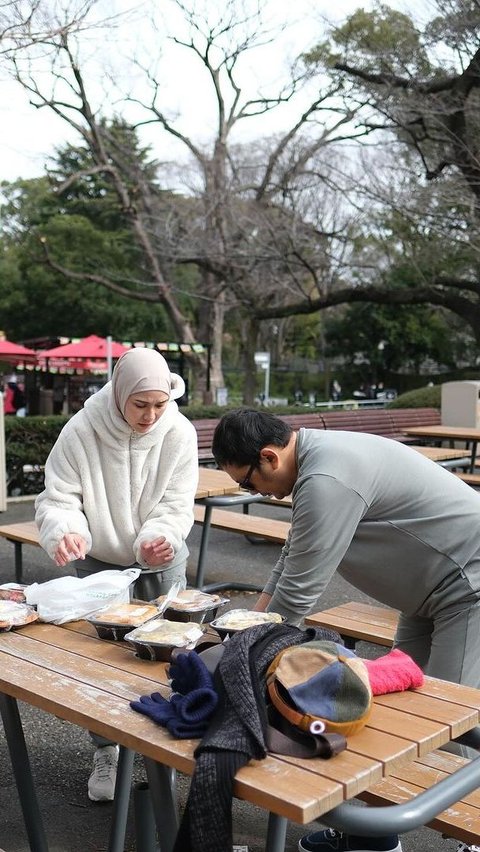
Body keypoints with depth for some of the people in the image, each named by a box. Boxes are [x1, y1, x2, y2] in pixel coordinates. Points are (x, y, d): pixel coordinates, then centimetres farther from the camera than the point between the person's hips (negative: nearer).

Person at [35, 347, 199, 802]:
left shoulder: (179, 433, -18)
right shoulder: (81, 432, -21)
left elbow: (176, 506, -15)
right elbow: (58, 500, -19)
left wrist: (160, 538, -37)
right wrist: (65, 533, -42)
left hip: (162, 566, 1)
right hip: (99, 564, -1)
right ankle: (105, 751, 27)